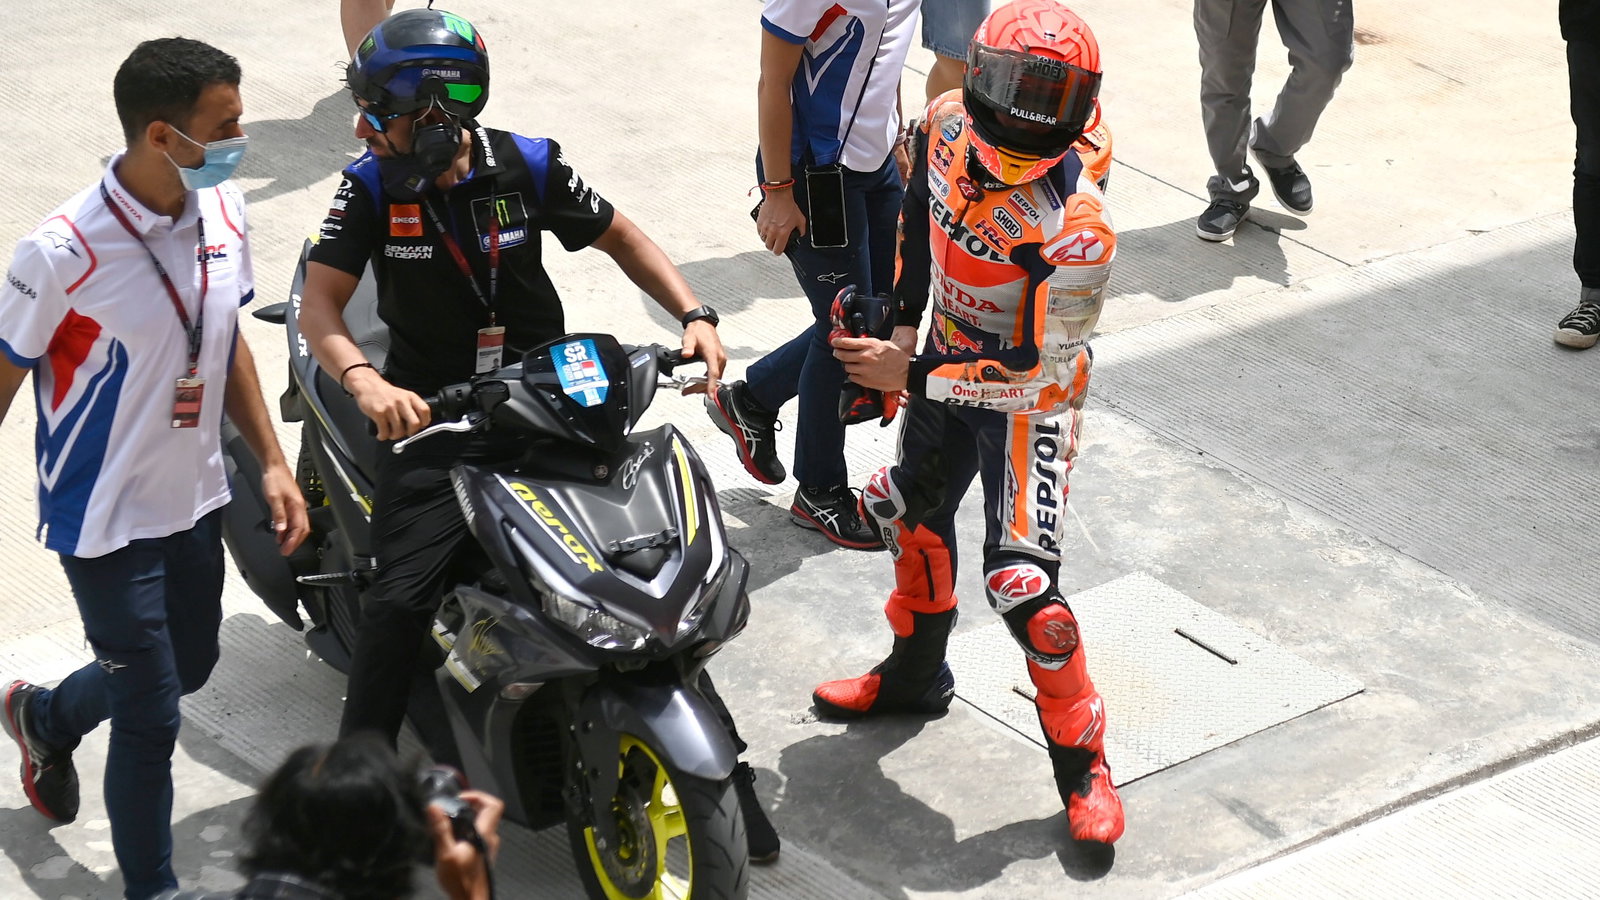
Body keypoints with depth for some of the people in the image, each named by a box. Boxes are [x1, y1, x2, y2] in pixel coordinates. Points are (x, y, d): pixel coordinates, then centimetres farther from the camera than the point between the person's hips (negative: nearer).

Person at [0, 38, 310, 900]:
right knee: (153, 716, 1)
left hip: (195, 498, 7)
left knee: (189, 666, 25)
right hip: (106, 522, -7)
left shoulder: (223, 211, -6)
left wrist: (271, 463, 7)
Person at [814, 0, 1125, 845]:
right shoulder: (947, 126, -15)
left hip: (1028, 397, -7)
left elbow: (1038, 367, -28)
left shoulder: (1075, 226, -34)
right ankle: (916, 673, 49)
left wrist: (914, 377, -27)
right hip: (949, 362, 8)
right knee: (911, 513, 24)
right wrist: (903, 326, 8)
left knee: (1021, 579, -14)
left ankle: (1081, 760, 4)